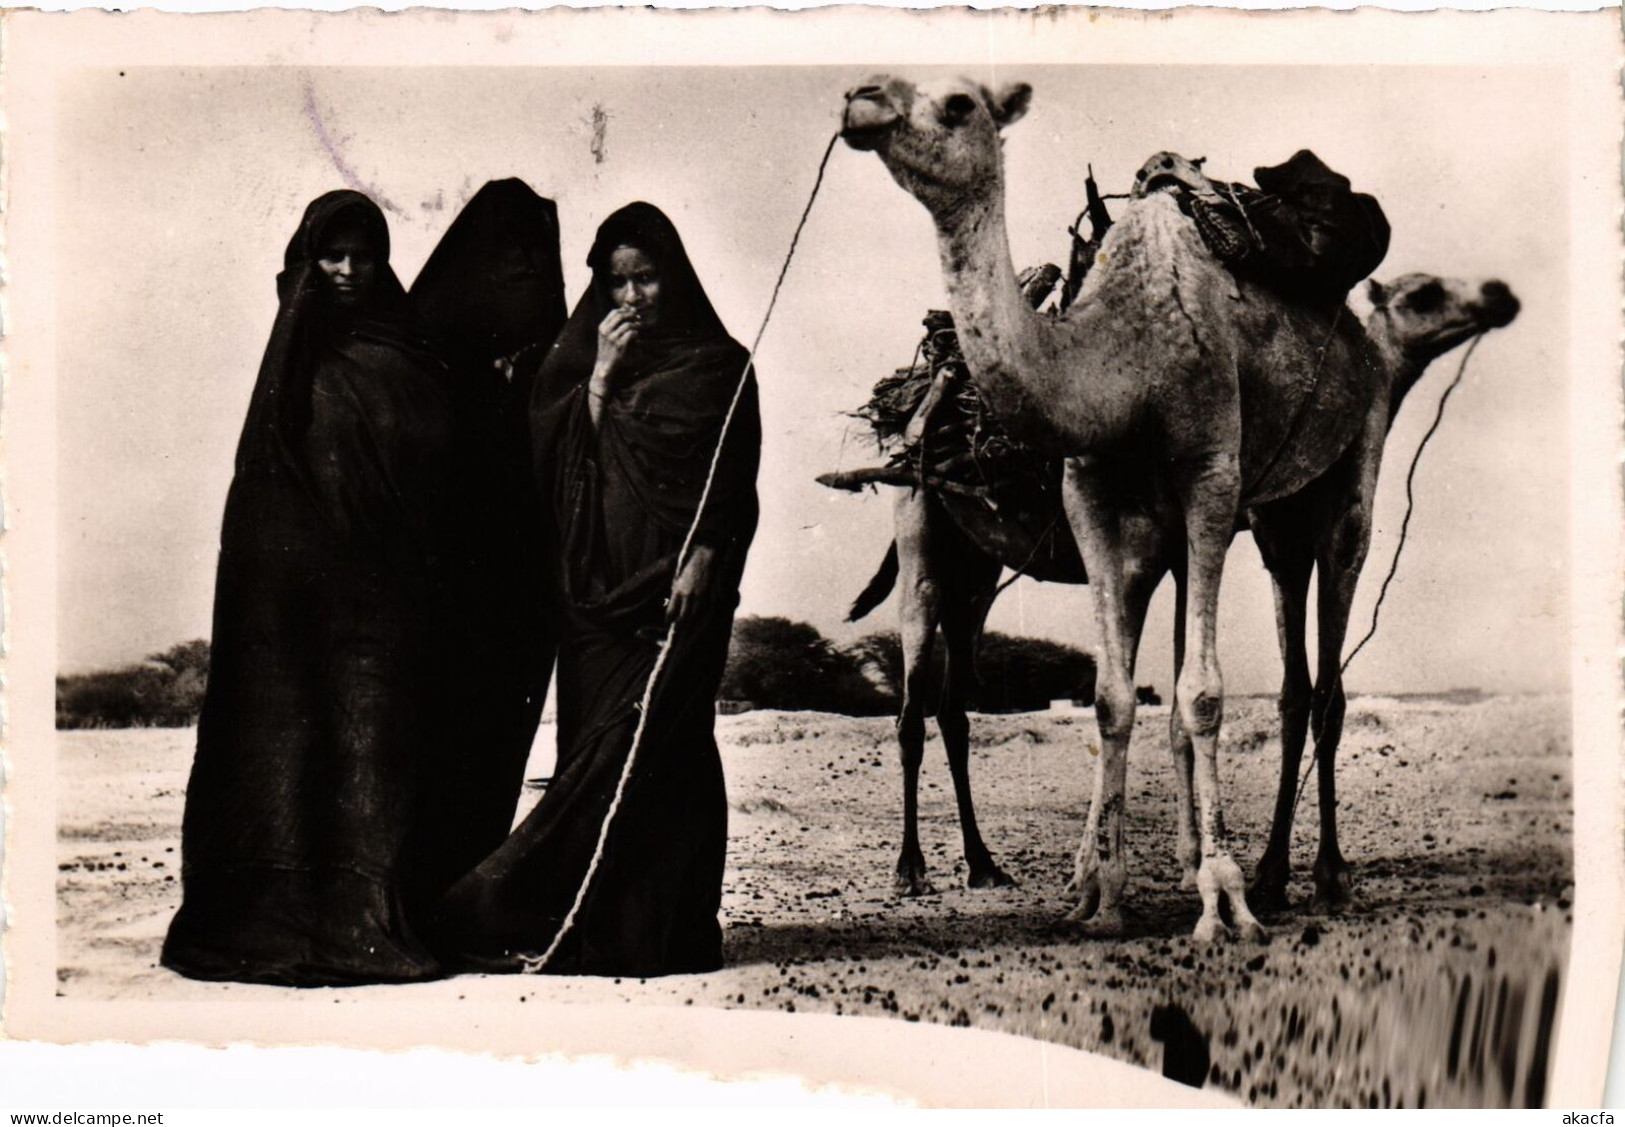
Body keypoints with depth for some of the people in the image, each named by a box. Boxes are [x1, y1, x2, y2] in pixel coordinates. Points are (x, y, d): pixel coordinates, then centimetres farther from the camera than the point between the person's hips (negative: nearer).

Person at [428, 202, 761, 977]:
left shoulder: (719, 364, 4)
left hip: (675, 587, -4)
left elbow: (734, 483, -2)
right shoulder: (591, 357, 16)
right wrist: (600, 375, -3)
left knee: (636, 744, -11)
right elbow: (560, 453, 5)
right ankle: (601, 924, 5)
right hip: (597, 582, 5)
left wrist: (701, 560, -14)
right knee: (598, 746, 1)